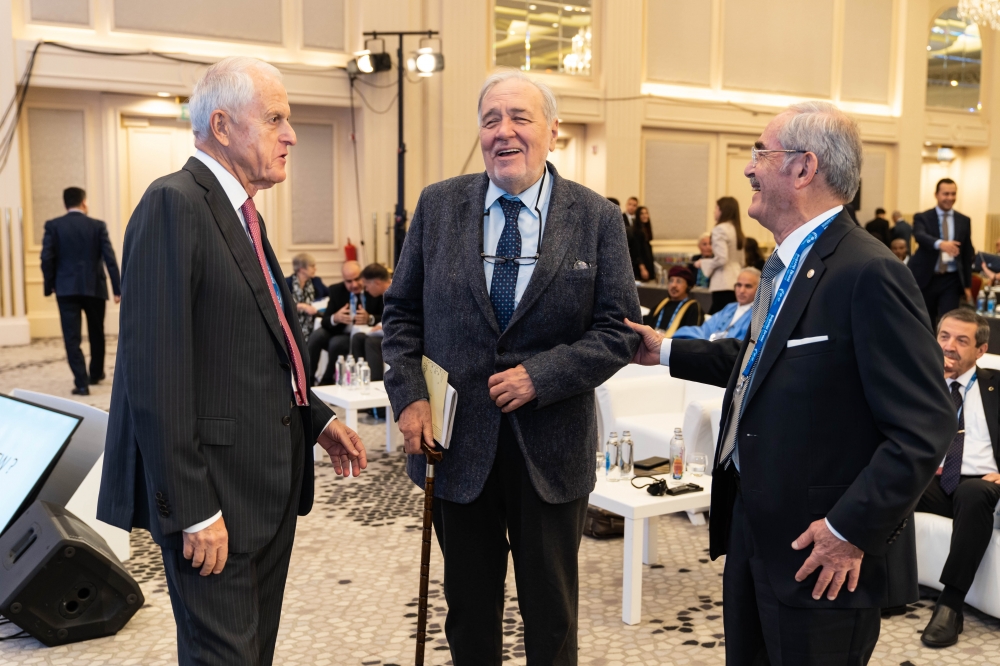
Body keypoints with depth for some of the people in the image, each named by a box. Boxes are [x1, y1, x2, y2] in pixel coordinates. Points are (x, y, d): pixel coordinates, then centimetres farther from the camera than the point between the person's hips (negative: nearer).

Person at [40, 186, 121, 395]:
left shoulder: (53, 226, -1)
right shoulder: (98, 226, -1)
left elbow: (47, 258, -6)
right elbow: (110, 258, -6)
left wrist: (50, 286, 5)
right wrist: (118, 289, -4)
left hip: (66, 289, -1)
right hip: (95, 288, 1)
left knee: (72, 337, -1)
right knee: (96, 334, 19)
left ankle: (81, 382, -9)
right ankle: (96, 374, 33)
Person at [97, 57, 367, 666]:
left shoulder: (245, 214, 15)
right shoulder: (173, 205, -15)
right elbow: (156, 374, -21)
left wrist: (316, 418, 12)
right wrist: (191, 509, -22)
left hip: (270, 485, 9)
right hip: (216, 490, -9)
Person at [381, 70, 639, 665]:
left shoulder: (598, 219, -4)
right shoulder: (439, 206, 1)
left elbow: (620, 331, -6)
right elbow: (403, 312, 7)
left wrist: (540, 376, -17)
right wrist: (409, 395, -6)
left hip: (552, 448, -1)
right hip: (457, 441, 1)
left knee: (552, 613, 15)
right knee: (469, 608, 17)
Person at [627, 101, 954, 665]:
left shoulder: (869, 272, -22)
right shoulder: (788, 263, 8)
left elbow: (926, 426, -23)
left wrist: (853, 531, -22)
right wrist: (667, 352, 19)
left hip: (822, 553, -8)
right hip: (752, 527, 9)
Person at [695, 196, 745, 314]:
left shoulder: (720, 229, -10)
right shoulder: (737, 229, 14)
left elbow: (721, 259, -17)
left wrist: (702, 263, -3)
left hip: (723, 284, -8)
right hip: (736, 281, 8)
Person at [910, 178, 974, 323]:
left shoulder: (964, 221, 8)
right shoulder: (922, 217, -1)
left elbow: (967, 254, 10)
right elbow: (920, 236, -24)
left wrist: (967, 284, 8)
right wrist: (940, 243, -45)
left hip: (951, 281, 1)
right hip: (926, 279, -1)